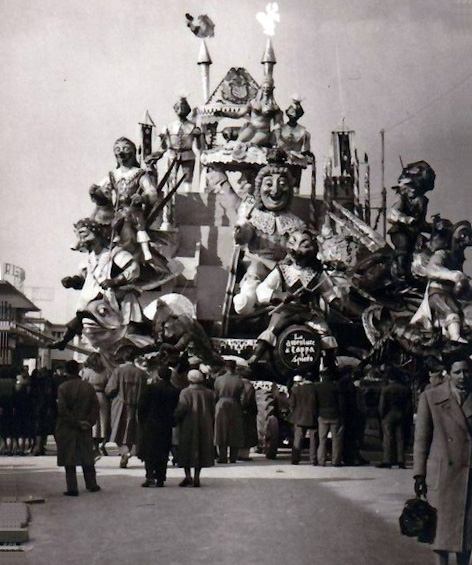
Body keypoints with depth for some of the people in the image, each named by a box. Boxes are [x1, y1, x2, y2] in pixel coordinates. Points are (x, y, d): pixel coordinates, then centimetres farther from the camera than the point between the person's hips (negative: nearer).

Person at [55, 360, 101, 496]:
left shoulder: (63, 388, -10)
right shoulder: (88, 387, 0)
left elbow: (62, 410, -15)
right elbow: (96, 406, -3)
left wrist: (76, 423, -10)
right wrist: (88, 422, -4)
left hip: (67, 429, -3)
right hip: (85, 429, 3)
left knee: (69, 460, 1)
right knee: (87, 456, 15)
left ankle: (72, 488, -2)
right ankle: (92, 484, 21)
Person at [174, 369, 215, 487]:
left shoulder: (185, 392, -9)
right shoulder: (209, 393, 2)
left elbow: (181, 409, -16)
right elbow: (213, 411, 6)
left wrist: (176, 420, 0)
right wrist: (211, 426, 15)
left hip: (188, 427, -3)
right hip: (205, 427, 3)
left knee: (187, 451, 5)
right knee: (201, 450, 8)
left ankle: (188, 476, -3)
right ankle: (196, 477, 5)